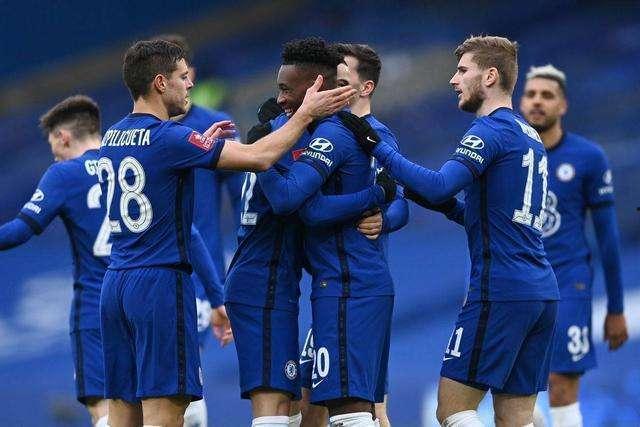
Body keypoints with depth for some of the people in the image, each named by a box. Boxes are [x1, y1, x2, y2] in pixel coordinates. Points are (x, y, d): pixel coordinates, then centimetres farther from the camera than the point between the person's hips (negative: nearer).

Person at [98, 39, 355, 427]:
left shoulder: (111, 139, 11)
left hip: (115, 283, 8)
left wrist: (202, 145, 28)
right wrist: (305, 115, -1)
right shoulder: (168, 138, -13)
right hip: (160, 280, -8)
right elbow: (258, 158, -12)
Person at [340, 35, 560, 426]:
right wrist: (447, 206, 15)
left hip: (501, 291, -9)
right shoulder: (530, 137, 20)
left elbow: (440, 186, -23)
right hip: (543, 293, 9)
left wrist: (377, 147, -17)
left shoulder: (492, 129, -8)